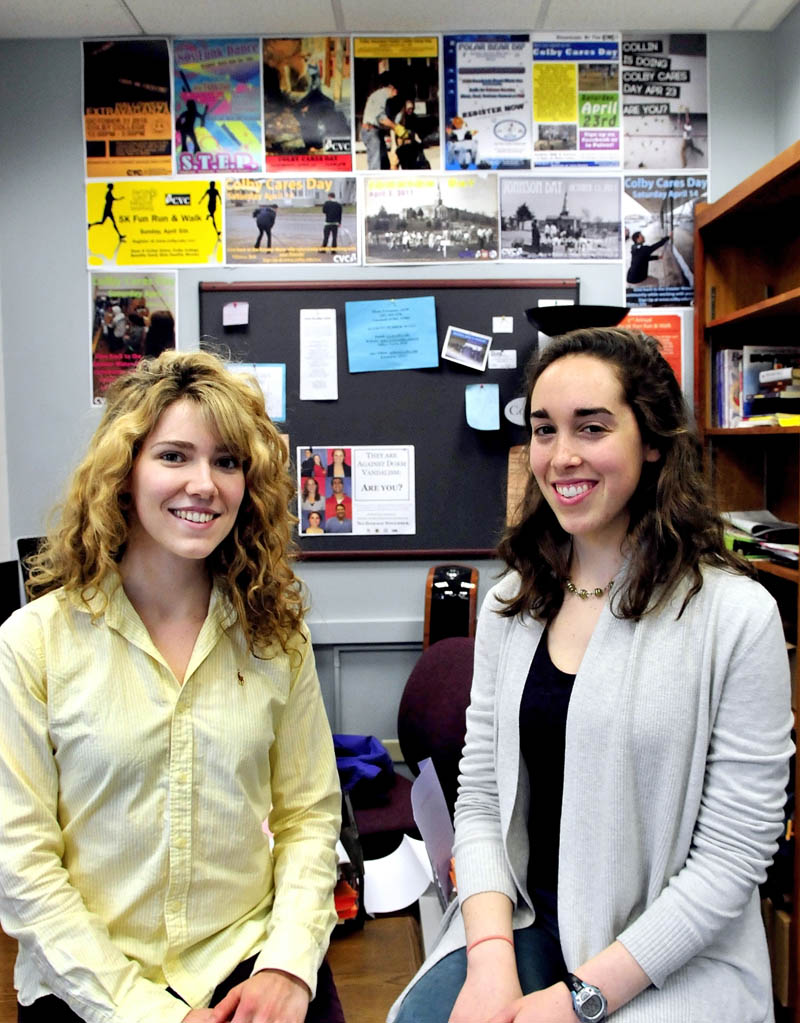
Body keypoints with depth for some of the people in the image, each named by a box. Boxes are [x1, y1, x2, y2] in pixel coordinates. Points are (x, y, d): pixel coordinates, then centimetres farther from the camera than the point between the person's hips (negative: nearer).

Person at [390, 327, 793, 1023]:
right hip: (518, 919, 3)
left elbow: (733, 857, -11)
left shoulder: (738, 614, -12)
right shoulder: (510, 605, 2)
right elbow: (479, 797, 3)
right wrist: (491, 958, -11)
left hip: (671, 958, -2)